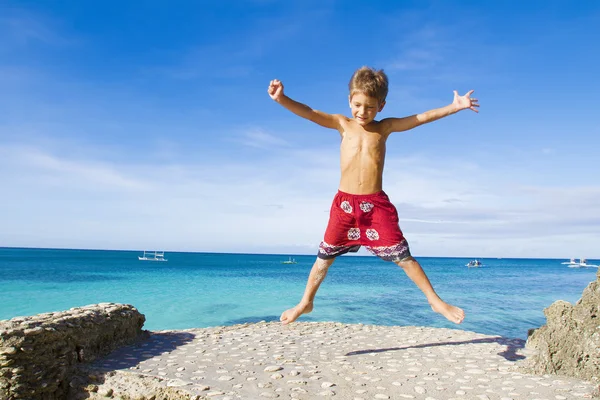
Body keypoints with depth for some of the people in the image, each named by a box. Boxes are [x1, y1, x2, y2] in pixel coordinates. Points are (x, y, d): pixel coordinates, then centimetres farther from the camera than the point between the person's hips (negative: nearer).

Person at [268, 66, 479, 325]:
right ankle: (305, 303, 27)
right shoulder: (342, 124, 3)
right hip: (345, 203, 1)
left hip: (376, 204, -1)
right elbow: (308, 113, -9)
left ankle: (435, 301, 18)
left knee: (403, 257, 2)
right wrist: (282, 99, -24)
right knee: (324, 257, 10)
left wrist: (454, 107, -7)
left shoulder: (385, 127, 4)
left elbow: (422, 117, 1)